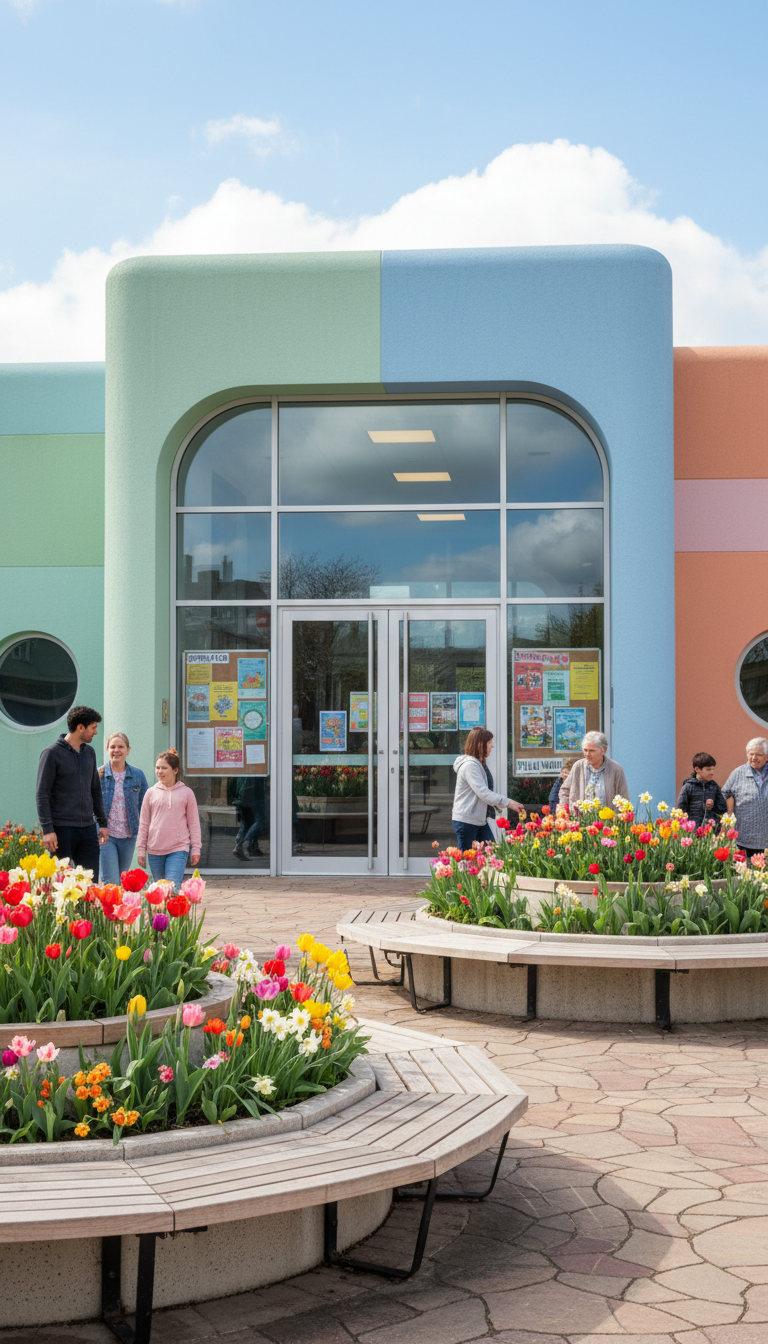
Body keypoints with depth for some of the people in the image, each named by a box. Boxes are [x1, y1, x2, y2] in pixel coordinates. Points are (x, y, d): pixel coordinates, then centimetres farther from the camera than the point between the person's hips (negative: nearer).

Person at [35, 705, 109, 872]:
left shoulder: (89, 752, 14)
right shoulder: (52, 753, -5)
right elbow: (42, 794, -8)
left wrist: (103, 823, 16)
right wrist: (47, 830, -15)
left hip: (87, 828, 6)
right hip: (62, 828, -6)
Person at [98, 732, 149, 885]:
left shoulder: (138, 775, 4)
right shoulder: (98, 775, -2)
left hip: (128, 837, 3)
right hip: (105, 837, -3)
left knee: (122, 882, 12)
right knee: (110, 884, -12)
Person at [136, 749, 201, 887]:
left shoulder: (186, 793, 3)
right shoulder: (151, 793, 7)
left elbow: (194, 823, 7)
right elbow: (144, 823, 11)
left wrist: (195, 849, 4)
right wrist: (141, 849, 8)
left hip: (179, 849, -3)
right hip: (155, 850, 3)